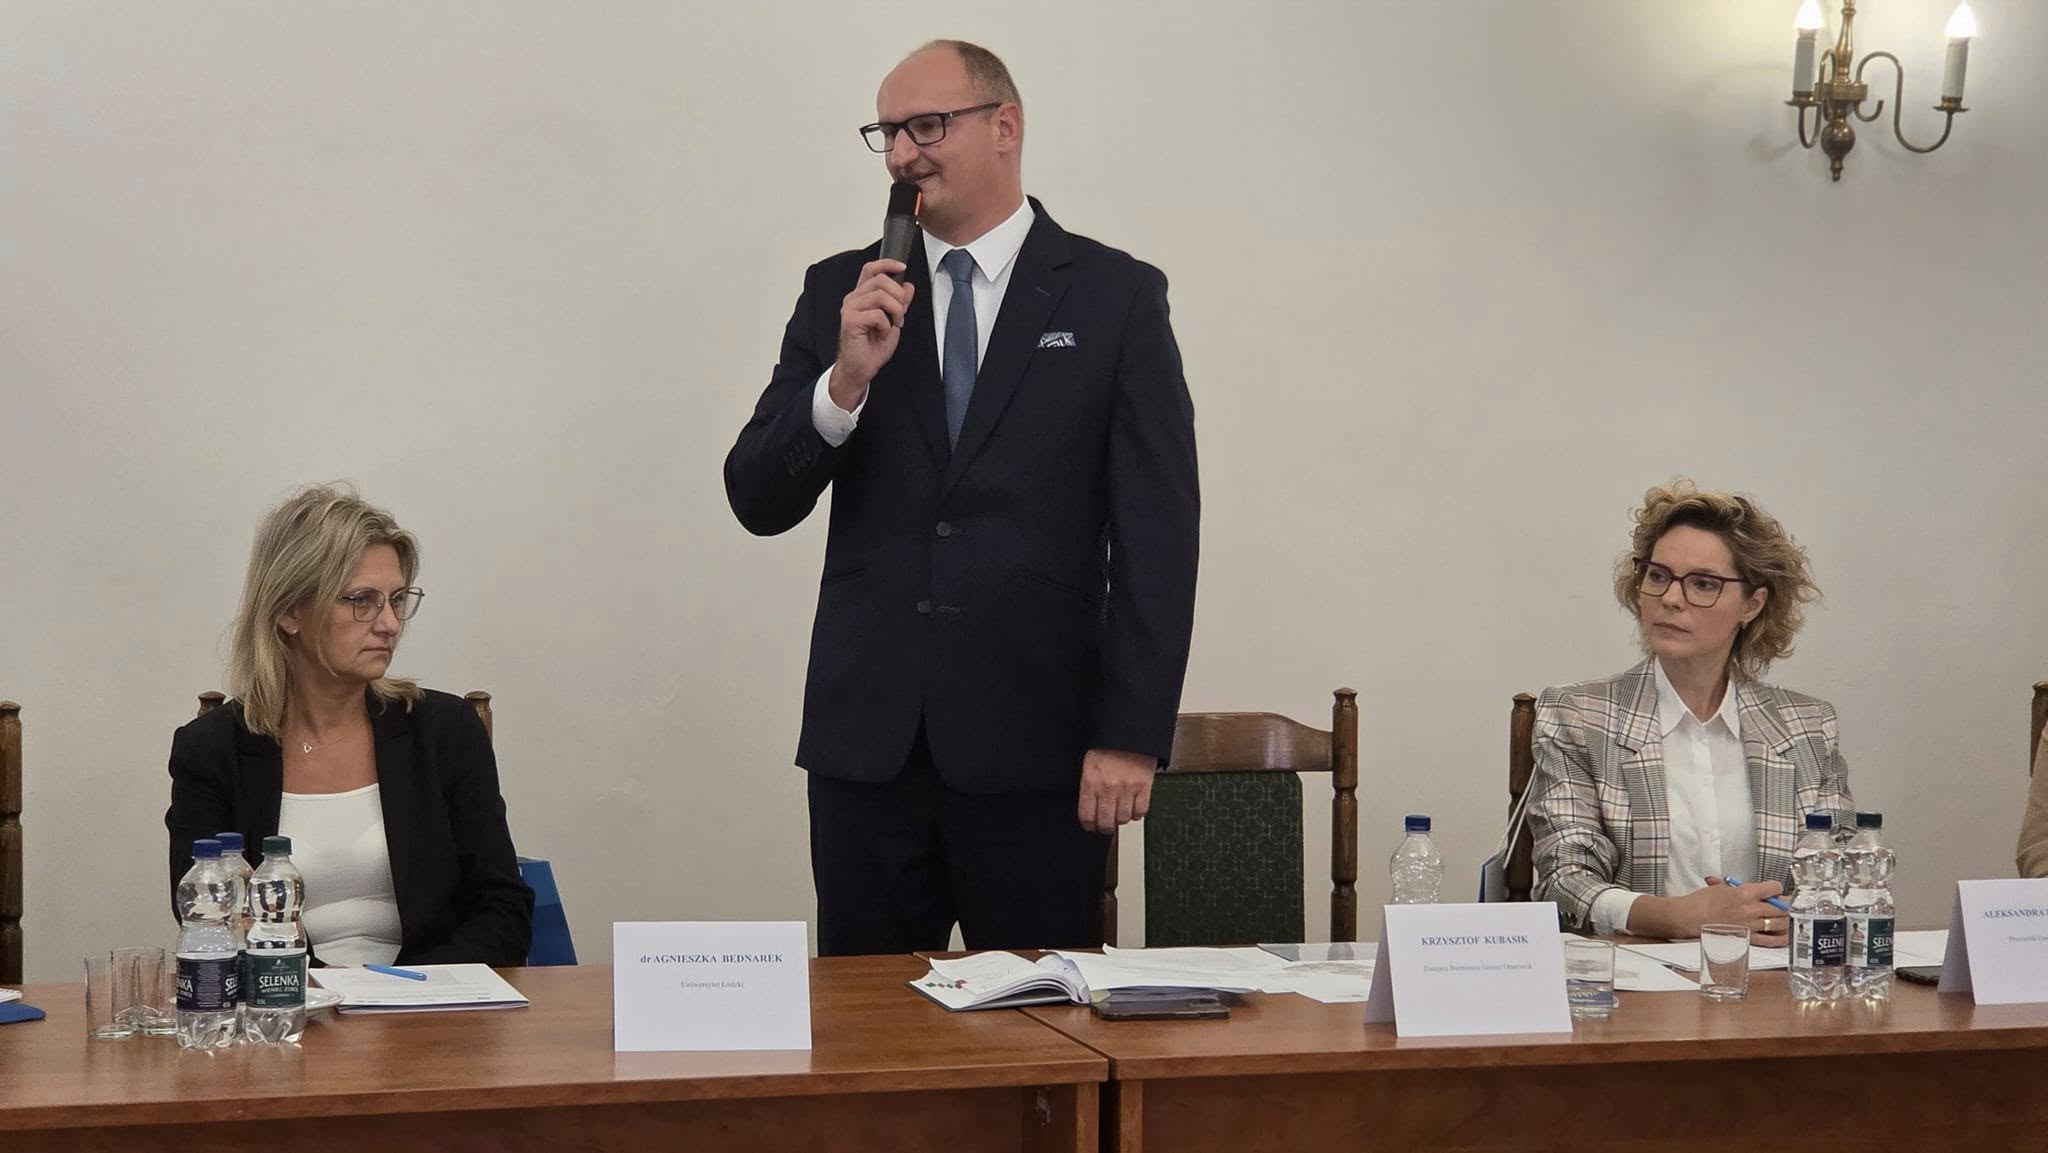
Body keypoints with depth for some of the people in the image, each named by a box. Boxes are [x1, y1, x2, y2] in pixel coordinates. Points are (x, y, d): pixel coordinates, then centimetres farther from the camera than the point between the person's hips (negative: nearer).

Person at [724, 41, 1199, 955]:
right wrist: (846, 379, -13)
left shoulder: (1117, 297, 1)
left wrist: (1132, 738, -9)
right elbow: (758, 502, 4)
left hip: (1036, 747, -2)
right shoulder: (840, 293, 9)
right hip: (865, 736, 3)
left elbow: (1158, 533, -3)